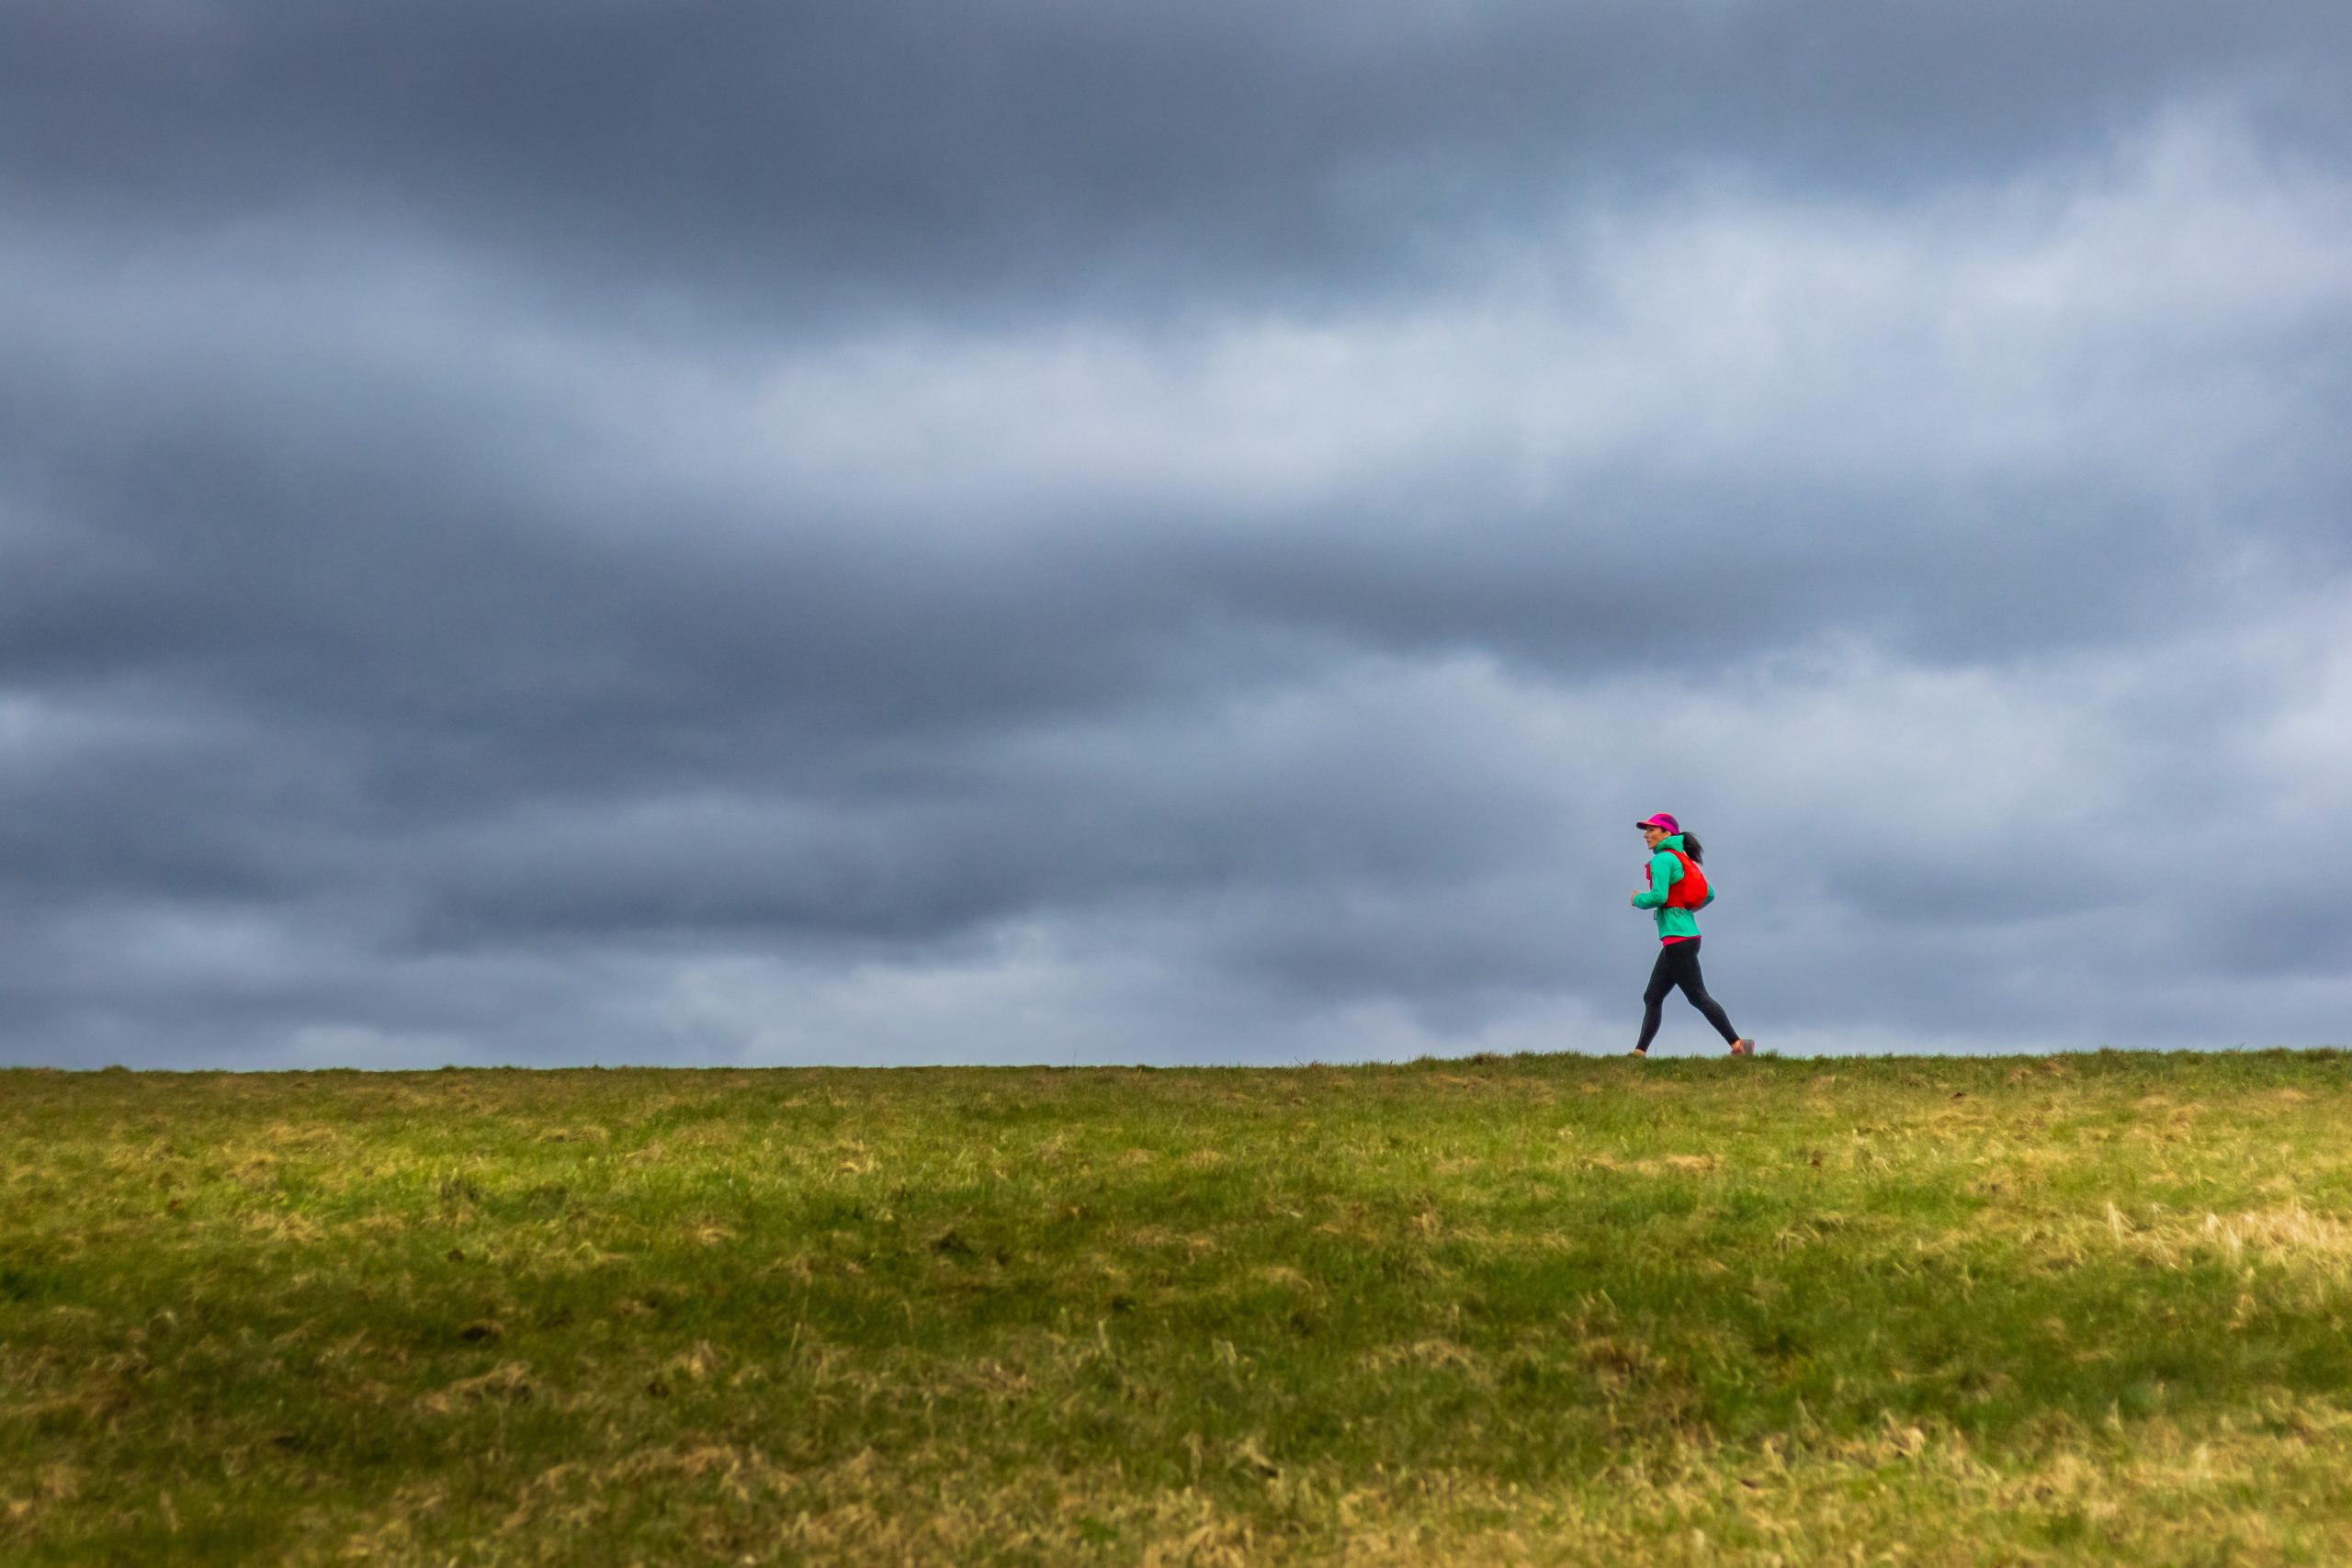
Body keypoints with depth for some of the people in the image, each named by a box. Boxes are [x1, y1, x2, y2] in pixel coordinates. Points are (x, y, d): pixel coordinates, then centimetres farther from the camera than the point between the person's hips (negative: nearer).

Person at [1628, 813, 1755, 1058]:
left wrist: (1638, 899, -3)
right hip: (1684, 937, 10)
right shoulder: (1682, 859, 18)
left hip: (1677, 938, -10)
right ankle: (1639, 1053, 9)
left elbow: (1658, 896, -21)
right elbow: (1710, 893, 21)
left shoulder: (1662, 859, -9)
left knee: (1698, 996, -10)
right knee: (1652, 998, 10)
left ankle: (1738, 1044, -12)